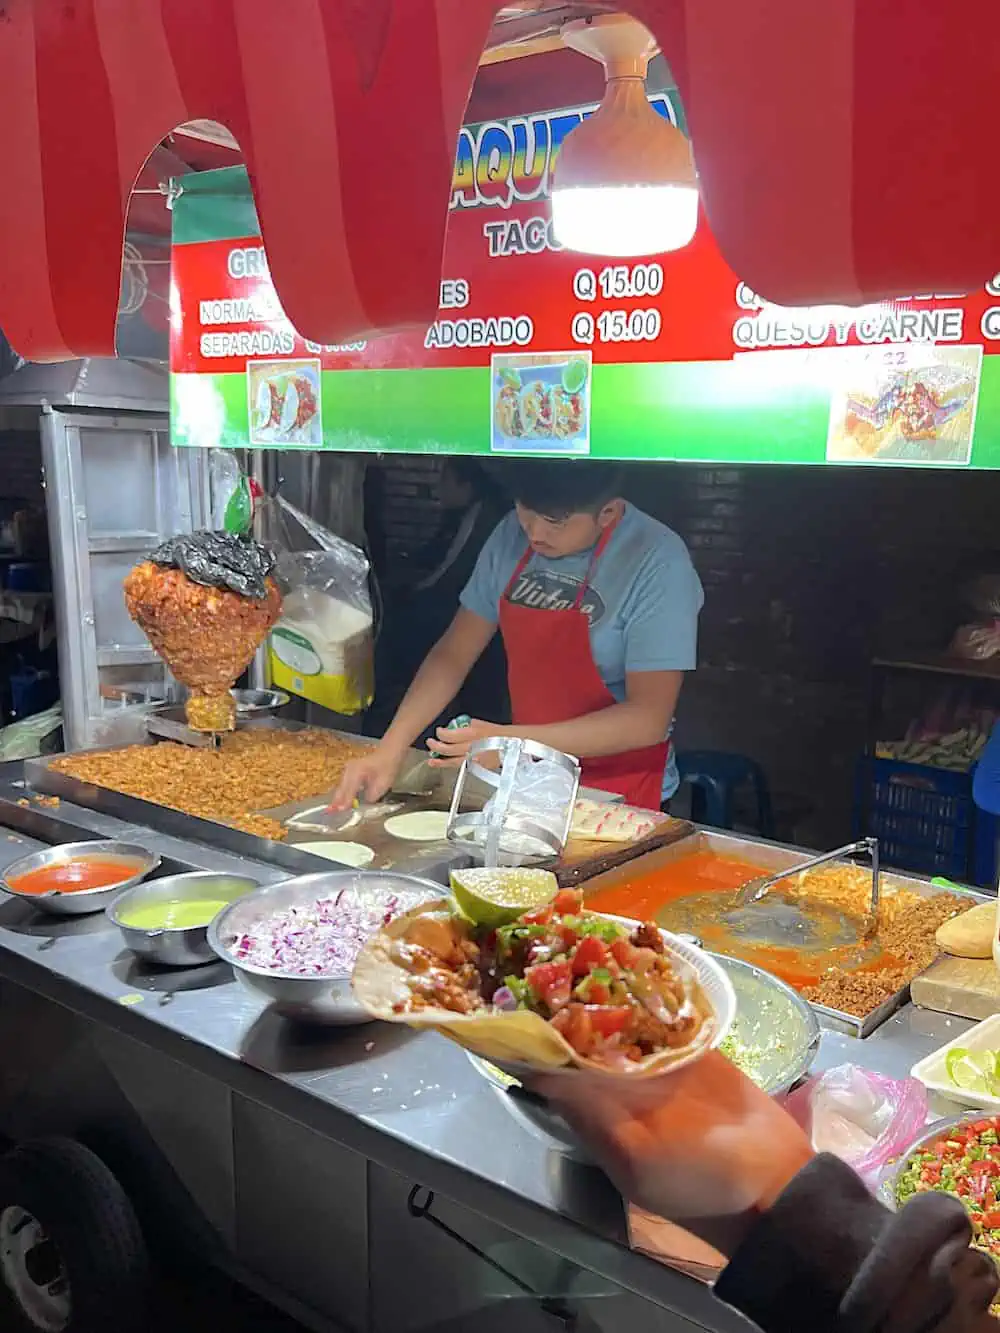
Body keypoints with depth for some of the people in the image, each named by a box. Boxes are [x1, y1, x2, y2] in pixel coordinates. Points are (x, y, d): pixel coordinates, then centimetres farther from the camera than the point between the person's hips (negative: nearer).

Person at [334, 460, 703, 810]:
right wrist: (390, 750, -11)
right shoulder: (513, 535, -3)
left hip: (619, 795, -2)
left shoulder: (658, 563, -19)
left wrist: (512, 743, -28)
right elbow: (453, 654, 1)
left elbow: (648, 719, -22)